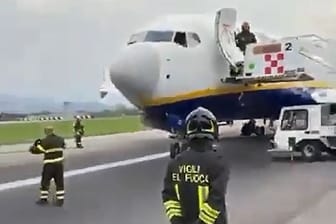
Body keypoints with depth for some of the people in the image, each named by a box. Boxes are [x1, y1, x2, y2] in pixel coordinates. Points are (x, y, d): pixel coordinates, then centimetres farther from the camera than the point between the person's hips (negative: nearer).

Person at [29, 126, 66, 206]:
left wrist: (32, 148, 8)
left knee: (45, 181, 9)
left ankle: (43, 199, 14)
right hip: (59, 164, 5)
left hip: (49, 164, -4)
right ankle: (60, 200, 9)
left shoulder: (45, 141, -12)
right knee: (59, 182, 8)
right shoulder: (60, 139, 5)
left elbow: (37, 150, -11)